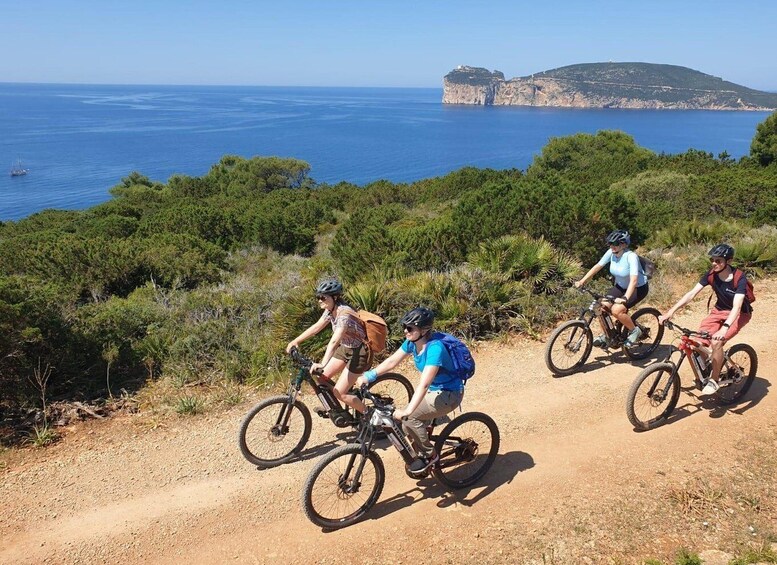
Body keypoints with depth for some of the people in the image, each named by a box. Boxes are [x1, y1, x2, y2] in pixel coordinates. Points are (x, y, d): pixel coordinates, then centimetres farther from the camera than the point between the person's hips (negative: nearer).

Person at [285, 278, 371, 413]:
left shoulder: (344, 314, -30)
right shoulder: (331, 310, -3)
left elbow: (334, 341, -42)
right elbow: (316, 327, 5)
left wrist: (323, 364, -52)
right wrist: (296, 341, 0)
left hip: (359, 353, -8)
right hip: (345, 348, 8)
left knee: (339, 393, -8)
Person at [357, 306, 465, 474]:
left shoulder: (435, 348, -31)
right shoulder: (412, 342, -6)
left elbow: (423, 384, -38)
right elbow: (392, 361, 0)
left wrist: (407, 411, -44)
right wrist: (368, 376, -9)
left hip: (449, 394, -8)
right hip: (433, 390, 8)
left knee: (409, 417, -20)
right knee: (408, 423, -1)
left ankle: (429, 454, 1)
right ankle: (422, 454, 22)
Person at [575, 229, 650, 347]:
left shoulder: (631, 256, -29)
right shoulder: (611, 253, -12)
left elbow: (634, 280, -38)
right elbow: (597, 266, -7)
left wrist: (625, 298, -51)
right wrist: (582, 281, -16)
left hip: (638, 288, -6)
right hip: (621, 286, 6)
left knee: (616, 310, -27)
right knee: (602, 306, -12)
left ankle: (635, 331, -1)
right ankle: (606, 335, 8)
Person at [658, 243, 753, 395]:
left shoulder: (739, 279, -26)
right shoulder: (711, 275, -13)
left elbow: (736, 307, -37)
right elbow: (691, 293, -18)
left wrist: (724, 328, -53)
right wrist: (671, 311, -30)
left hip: (739, 314, -5)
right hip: (719, 310, 5)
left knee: (716, 342, -28)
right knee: (698, 344, -13)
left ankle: (714, 380, -8)